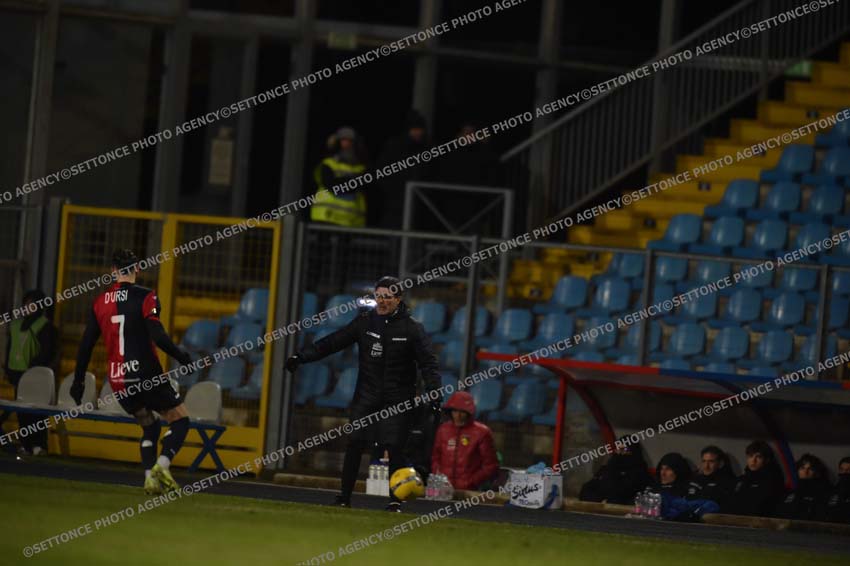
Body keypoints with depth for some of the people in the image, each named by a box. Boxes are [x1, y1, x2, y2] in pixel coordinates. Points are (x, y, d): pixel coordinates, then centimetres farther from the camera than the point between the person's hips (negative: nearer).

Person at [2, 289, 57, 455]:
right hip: (18, 373, 7)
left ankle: (38, 444, -7)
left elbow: (48, 352, -10)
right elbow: (9, 348, 22)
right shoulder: (16, 325, 17)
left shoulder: (45, 326, -5)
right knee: (21, 411, 8)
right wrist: (8, 369, 15)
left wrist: (36, 367, -17)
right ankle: (26, 445, 14)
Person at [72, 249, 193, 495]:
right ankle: (162, 465, -15)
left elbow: (86, 345, 9)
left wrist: (78, 381, 16)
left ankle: (150, 476, 6)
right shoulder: (145, 297, -8)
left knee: (149, 425, 22)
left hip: (118, 380, 5)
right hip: (145, 373, -5)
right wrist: (182, 357, -4)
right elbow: (158, 336, -18)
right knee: (180, 419, 7)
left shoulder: (100, 302, 7)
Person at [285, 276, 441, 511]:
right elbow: (332, 342, 4)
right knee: (354, 443, -4)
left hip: (397, 401, -2)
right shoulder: (365, 321, 4)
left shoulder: (412, 328, -3)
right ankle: (344, 497, 5)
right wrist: (301, 356, -4)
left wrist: (434, 394, -20)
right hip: (366, 395, 2)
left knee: (394, 447, -8)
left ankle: (396, 500, 2)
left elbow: (428, 363, -6)